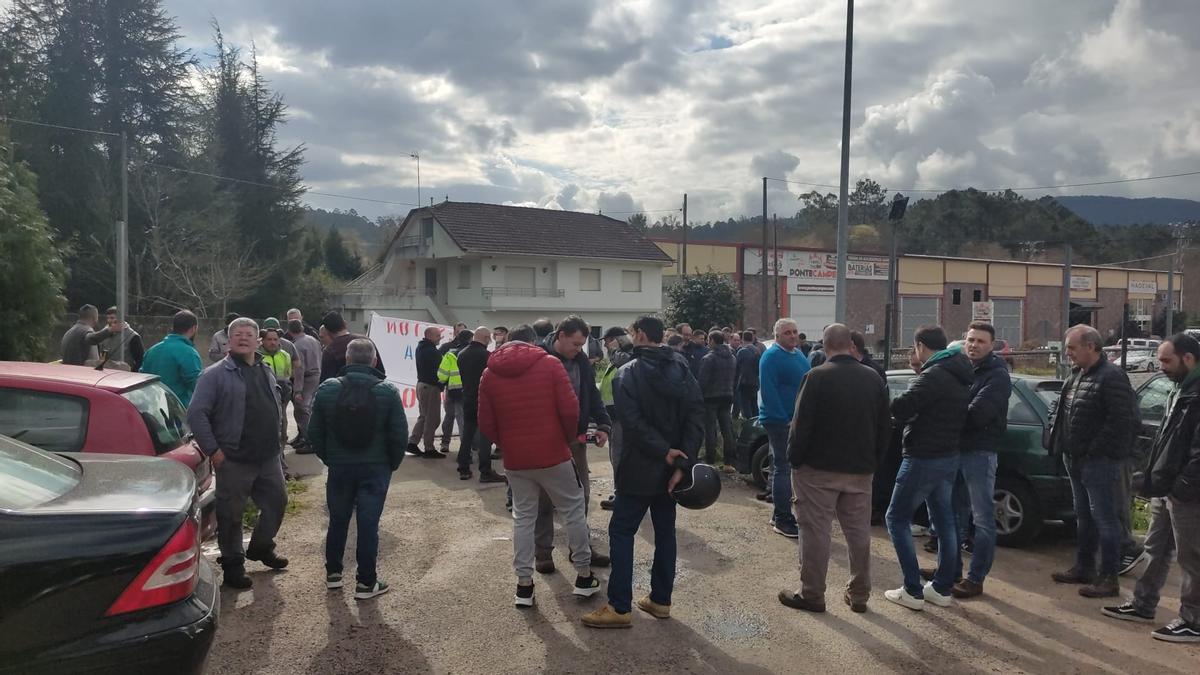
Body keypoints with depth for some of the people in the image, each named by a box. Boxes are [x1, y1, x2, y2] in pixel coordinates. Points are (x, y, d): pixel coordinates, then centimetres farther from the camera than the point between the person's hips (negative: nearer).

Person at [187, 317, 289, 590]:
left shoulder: (266, 372, 13)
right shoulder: (215, 374, -8)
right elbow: (196, 414, -13)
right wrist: (213, 450, -15)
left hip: (269, 457, 6)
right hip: (234, 460, -6)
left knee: (277, 502, 15)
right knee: (231, 514, 4)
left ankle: (261, 548, 38)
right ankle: (233, 565, 19)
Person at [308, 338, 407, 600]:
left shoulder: (327, 389, -5)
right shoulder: (388, 391, -10)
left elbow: (314, 431, 0)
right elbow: (400, 434, -9)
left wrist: (329, 458, 13)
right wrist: (392, 463, 5)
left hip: (339, 467, 2)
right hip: (376, 468, -2)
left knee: (338, 520, 18)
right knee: (368, 524, 3)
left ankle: (333, 573, 30)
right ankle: (366, 582, 8)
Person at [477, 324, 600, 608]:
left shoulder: (490, 373, 3)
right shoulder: (550, 363, -7)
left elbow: (486, 424, 2)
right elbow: (570, 409, -11)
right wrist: (568, 439, 5)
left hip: (515, 460, 3)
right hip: (553, 454, -3)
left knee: (523, 518, 14)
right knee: (574, 511, 12)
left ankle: (524, 584, 13)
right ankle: (584, 576, 19)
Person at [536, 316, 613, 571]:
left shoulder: (581, 360, 3)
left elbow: (592, 395, 9)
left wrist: (603, 423, -5)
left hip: (576, 438, 6)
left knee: (581, 495, 13)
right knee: (545, 499, 6)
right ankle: (543, 552, 19)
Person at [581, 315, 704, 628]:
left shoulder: (629, 372, -10)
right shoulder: (682, 369, 5)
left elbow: (633, 421, -21)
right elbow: (696, 416, -5)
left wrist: (664, 451, -17)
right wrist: (683, 461, -10)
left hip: (640, 468, -5)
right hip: (671, 468, 6)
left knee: (621, 531, 2)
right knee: (665, 532, 14)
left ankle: (620, 607, 1)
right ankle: (660, 600, 20)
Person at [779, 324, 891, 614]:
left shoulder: (817, 377, -13)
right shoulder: (873, 379, 5)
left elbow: (801, 424, -15)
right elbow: (885, 427, 10)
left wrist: (794, 459, -5)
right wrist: (872, 459, 16)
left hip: (818, 469, -5)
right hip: (860, 470, 5)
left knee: (815, 531, 2)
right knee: (858, 531, 13)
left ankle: (812, 595, 9)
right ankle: (859, 595, 21)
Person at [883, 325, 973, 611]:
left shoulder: (934, 376, -22)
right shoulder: (958, 376, 9)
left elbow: (901, 409, -29)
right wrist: (920, 371, 7)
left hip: (924, 459, -9)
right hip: (949, 457, 9)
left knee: (897, 518, 1)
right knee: (944, 521, 15)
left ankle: (913, 591, 1)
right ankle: (943, 588, 22)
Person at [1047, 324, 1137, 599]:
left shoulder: (1111, 378, -16)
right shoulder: (1077, 375, 14)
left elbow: (1120, 421, -22)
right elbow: (1062, 412, 23)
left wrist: (1095, 449, -20)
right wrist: (1058, 439, 12)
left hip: (1098, 461, -10)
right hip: (1077, 459, 10)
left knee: (1104, 518, -2)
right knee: (1085, 516, 18)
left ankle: (1109, 578, 5)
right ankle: (1084, 567, 29)